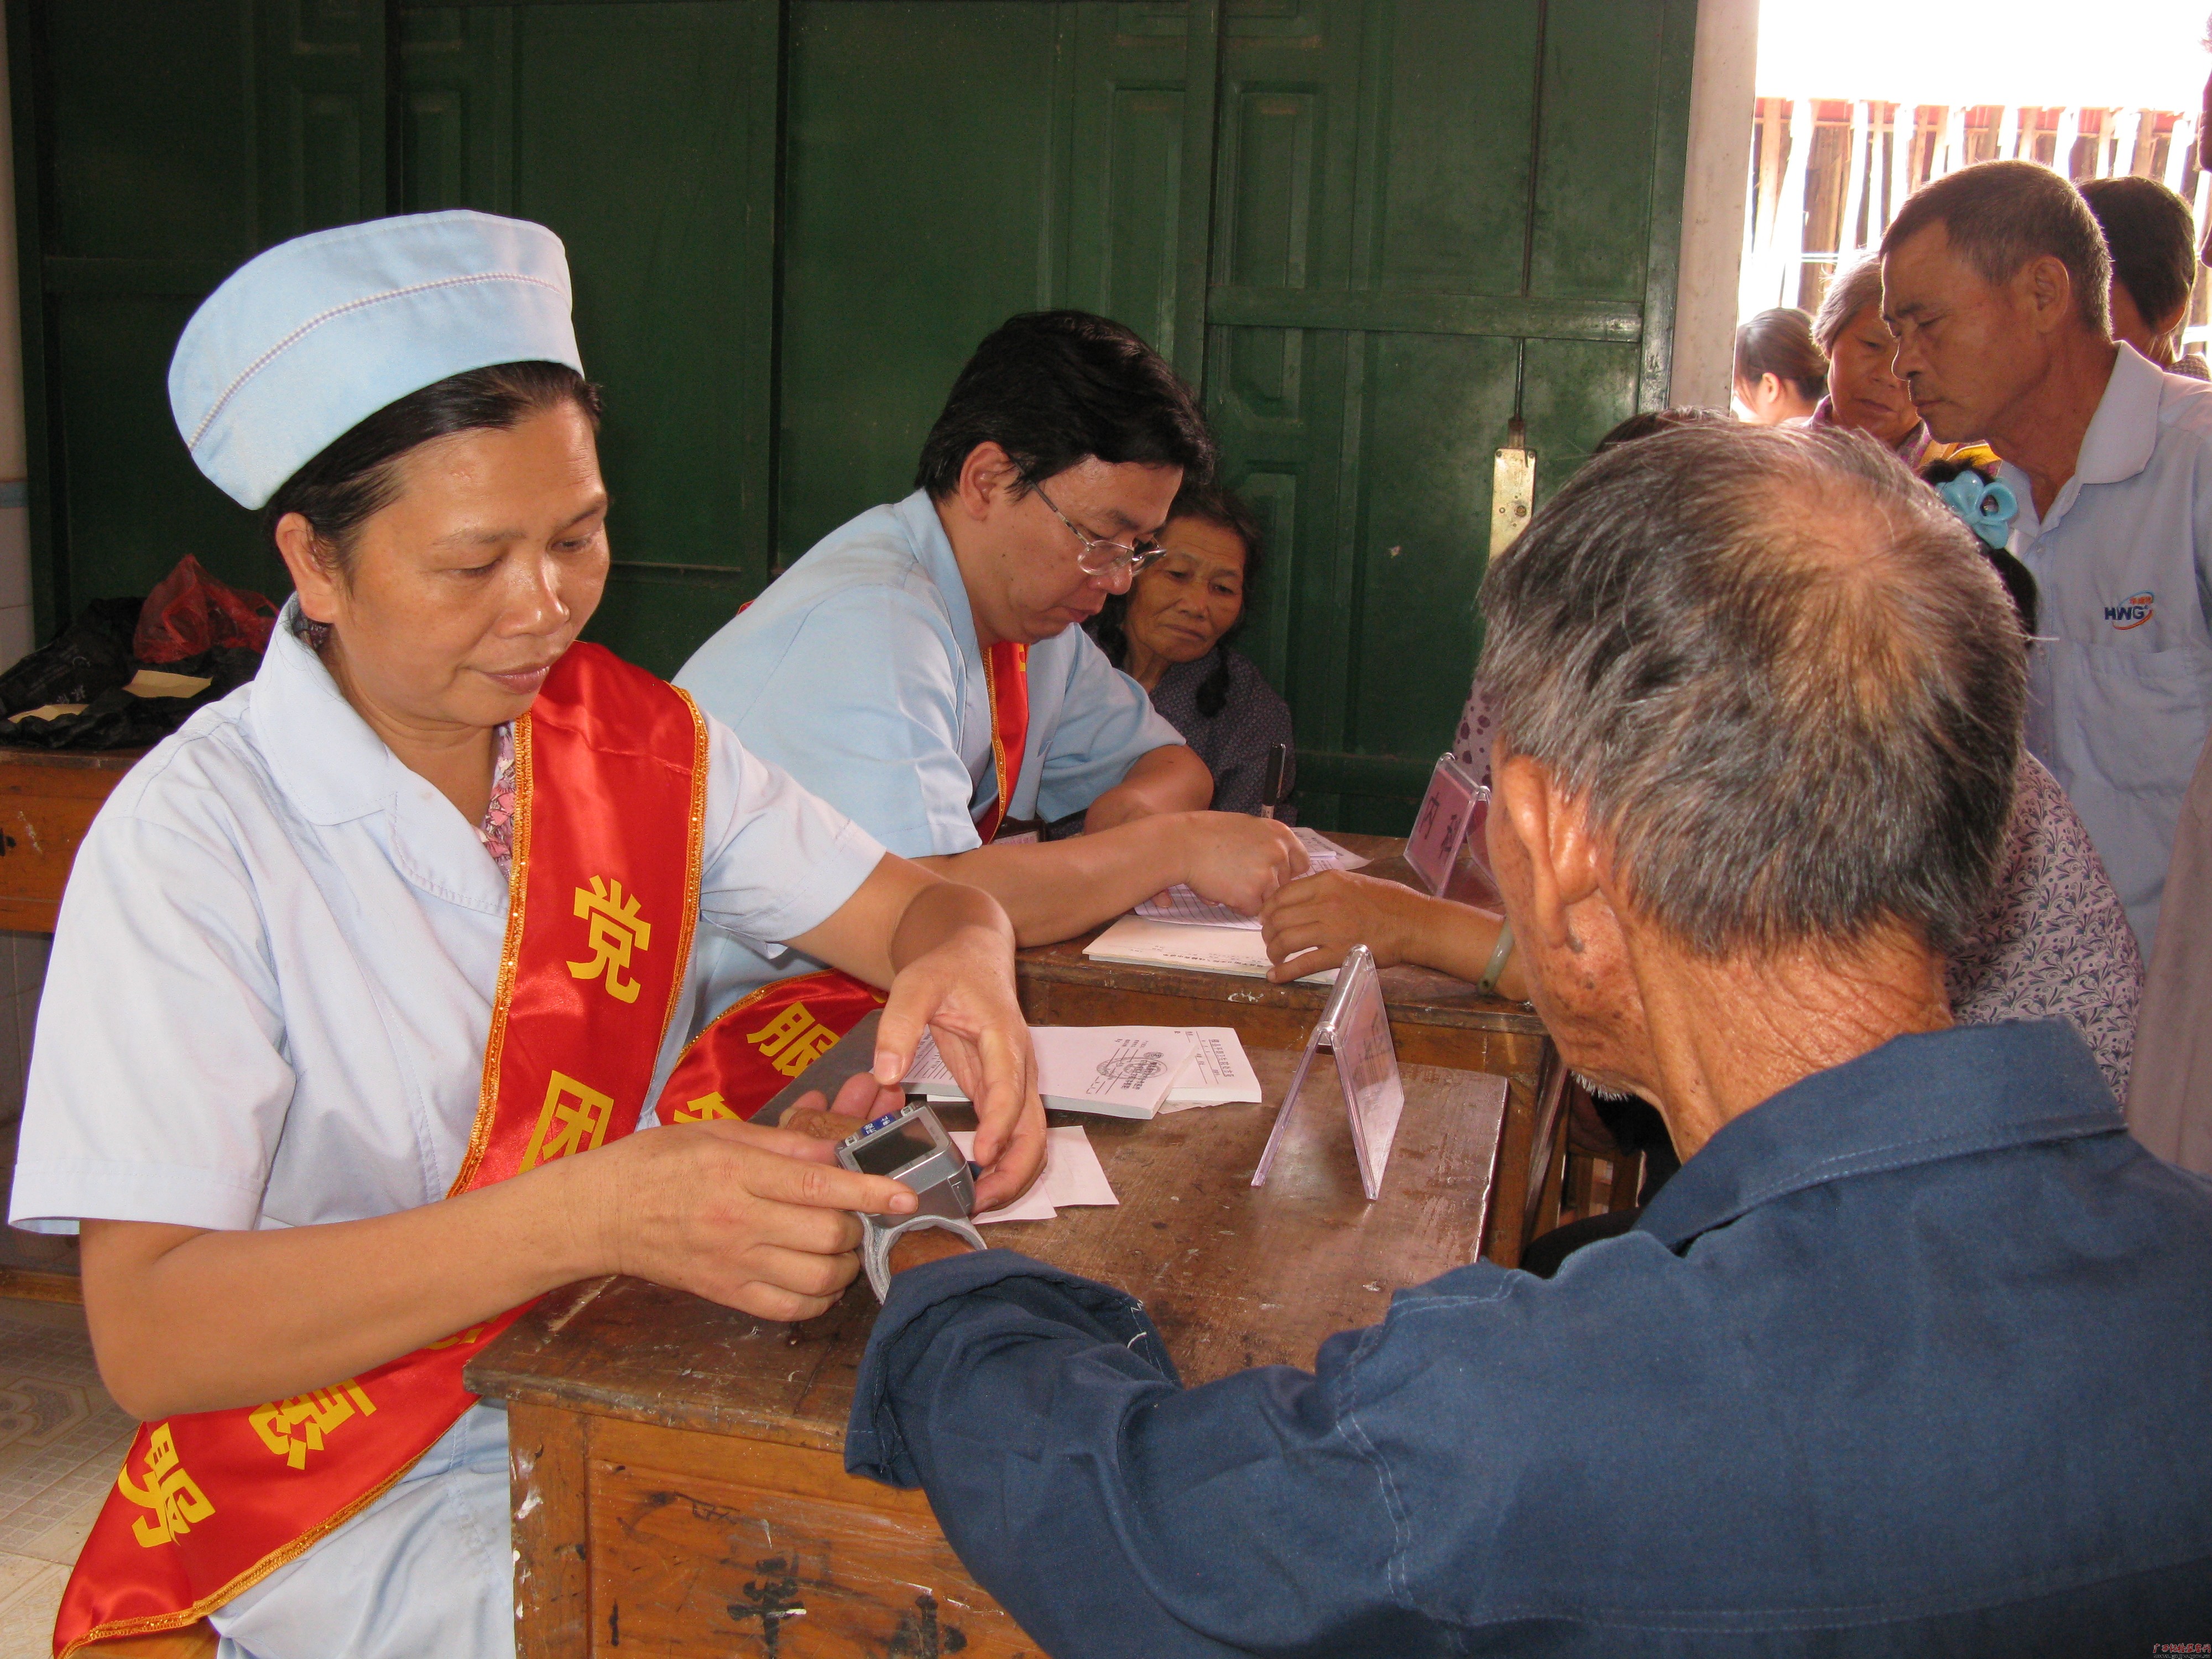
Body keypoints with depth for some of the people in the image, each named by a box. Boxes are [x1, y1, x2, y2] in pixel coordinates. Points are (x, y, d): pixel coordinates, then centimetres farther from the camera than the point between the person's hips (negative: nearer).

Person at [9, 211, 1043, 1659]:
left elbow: (926, 904, 6)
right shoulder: (193, 836, -14)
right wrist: (594, 1214, -35)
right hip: (365, 1494, -5)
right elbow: (148, 1339, -21)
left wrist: (959, 966, -20)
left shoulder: (635, 739, 2)